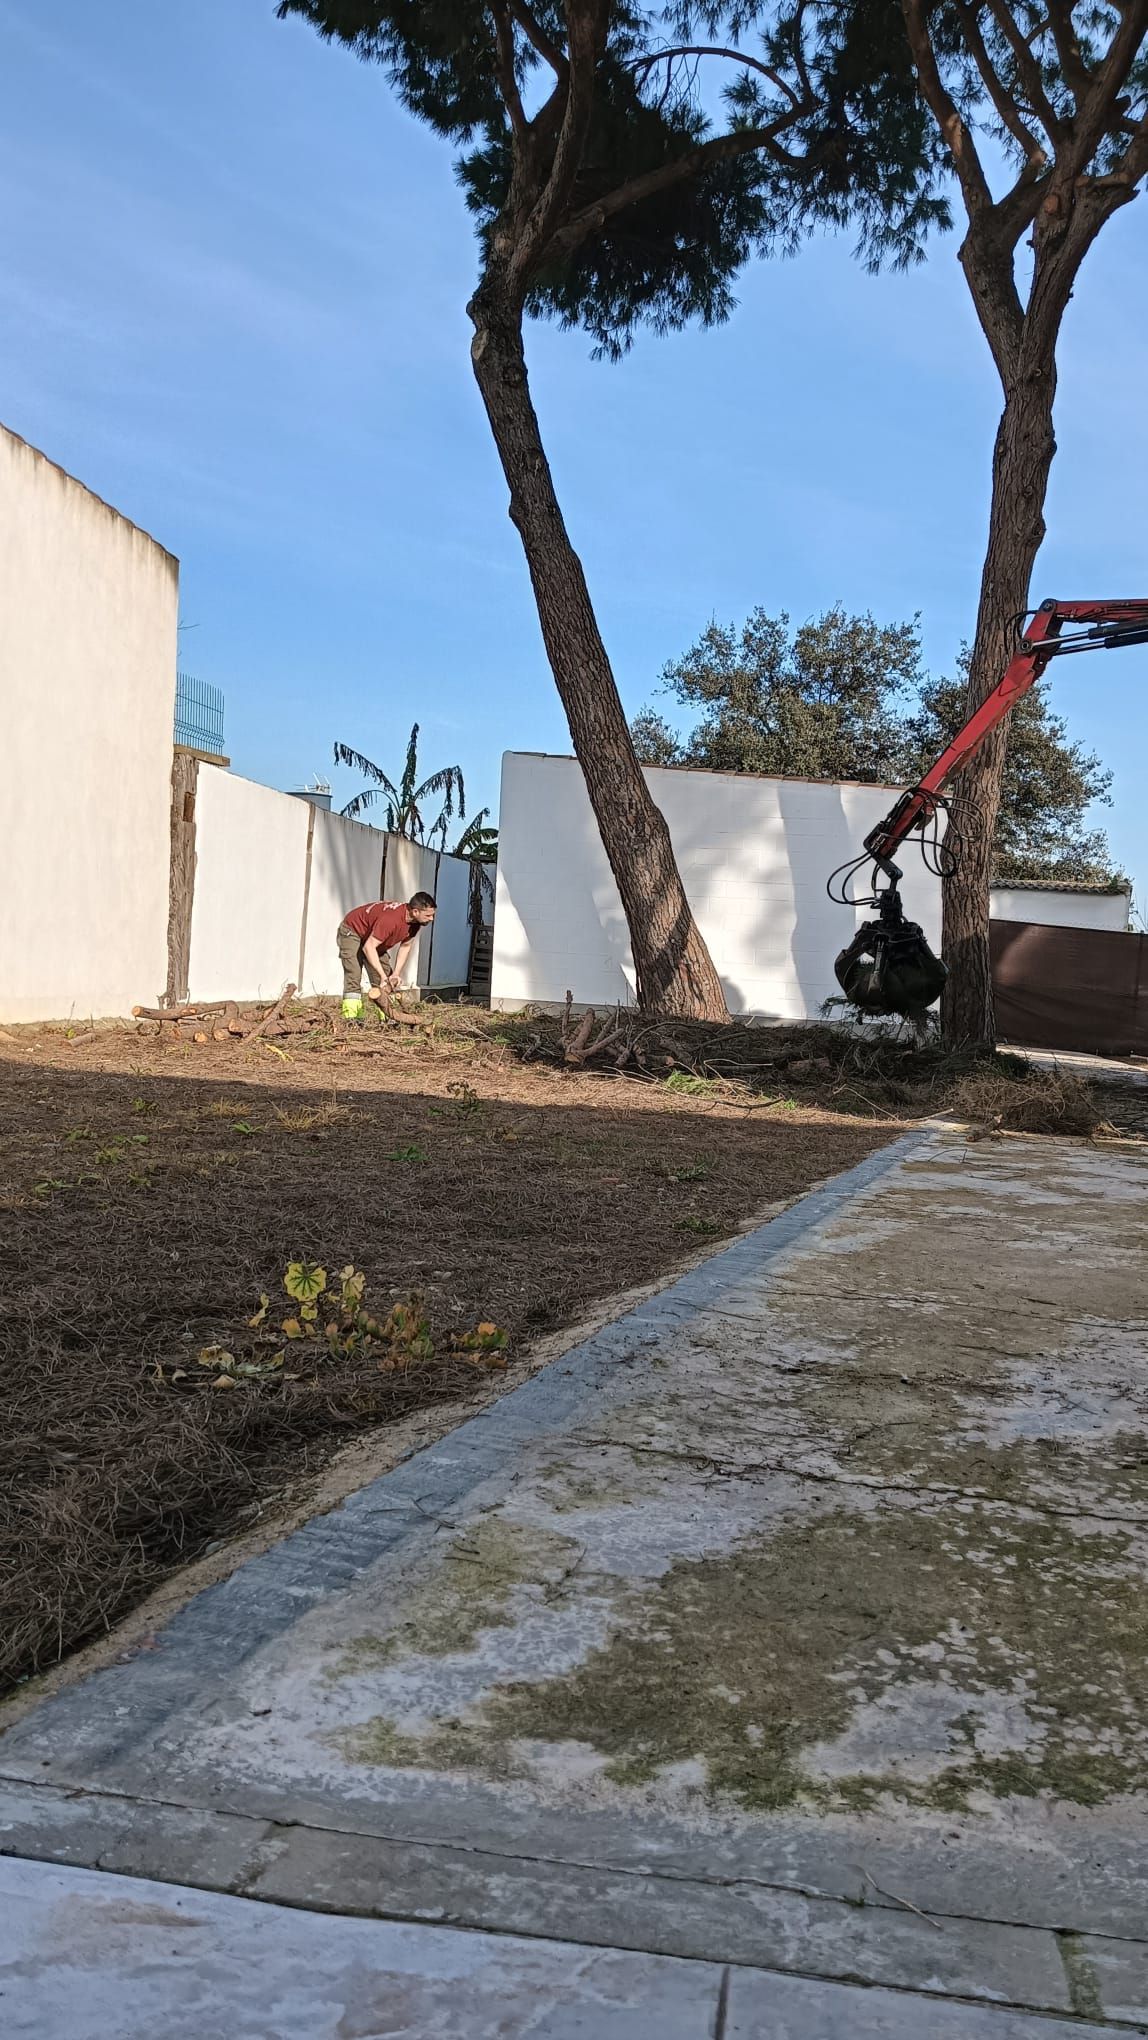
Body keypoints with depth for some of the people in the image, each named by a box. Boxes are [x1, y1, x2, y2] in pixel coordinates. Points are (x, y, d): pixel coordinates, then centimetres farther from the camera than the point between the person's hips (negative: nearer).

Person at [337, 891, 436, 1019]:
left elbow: (405, 946, -1)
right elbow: (368, 947, -39)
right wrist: (383, 976, -39)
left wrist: (396, 974, -11)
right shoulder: (391, 919, -41)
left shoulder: (414, 921, -15)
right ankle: (351, 1019, -27)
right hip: (352, 932, -9)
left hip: (372, 937, 9)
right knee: (353, 977, -21)